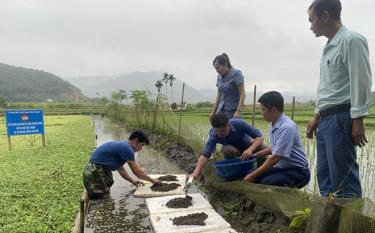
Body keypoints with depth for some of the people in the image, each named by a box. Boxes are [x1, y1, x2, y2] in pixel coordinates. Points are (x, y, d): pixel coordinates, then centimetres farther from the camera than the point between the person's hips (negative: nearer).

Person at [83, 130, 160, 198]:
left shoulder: (122, 146, 12)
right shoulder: (127, 148, -18)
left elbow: (120, 169, 21)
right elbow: (137, 171, -13)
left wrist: (133, 181, 16)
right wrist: (152, 180, -1)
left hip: (97, 170, 10)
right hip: (95, 172, -10)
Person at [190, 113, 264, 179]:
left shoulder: (239, 123, -33)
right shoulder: (214, 135, -32)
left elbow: (260, 137, -30)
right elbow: (205, 155, -39)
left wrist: (250, 150, -47)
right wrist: (195, 173, -53)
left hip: (248, 146, 0)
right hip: (233, 149, 0)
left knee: (260, 146, -31)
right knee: (226, 150, -36)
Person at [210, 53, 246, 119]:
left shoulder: (236, 74, -12)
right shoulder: (219, 77, 8)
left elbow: (242, 94, -15)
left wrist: (238, 111, -24)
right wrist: (213, 111, 15)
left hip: (233, 111, -6)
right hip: (221, 110, 6)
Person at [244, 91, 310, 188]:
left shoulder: (287, 128, -24)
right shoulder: (273, 125, 2)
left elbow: (275, 158, -26)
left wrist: (253, 176, -21)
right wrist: (255, 155, 13)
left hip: (298, 171, -8)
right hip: (282, 168, 8)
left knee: (266, 183, -29)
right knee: (250, 174, -6)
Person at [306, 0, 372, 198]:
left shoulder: (351, 40, -6)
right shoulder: (330, 46, 20)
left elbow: (361, 82, -14)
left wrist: (358, 120, -18)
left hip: (341, 118, -9)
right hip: (327, 119, 9)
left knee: (343, 180, -6)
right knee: (324, 177, 12)